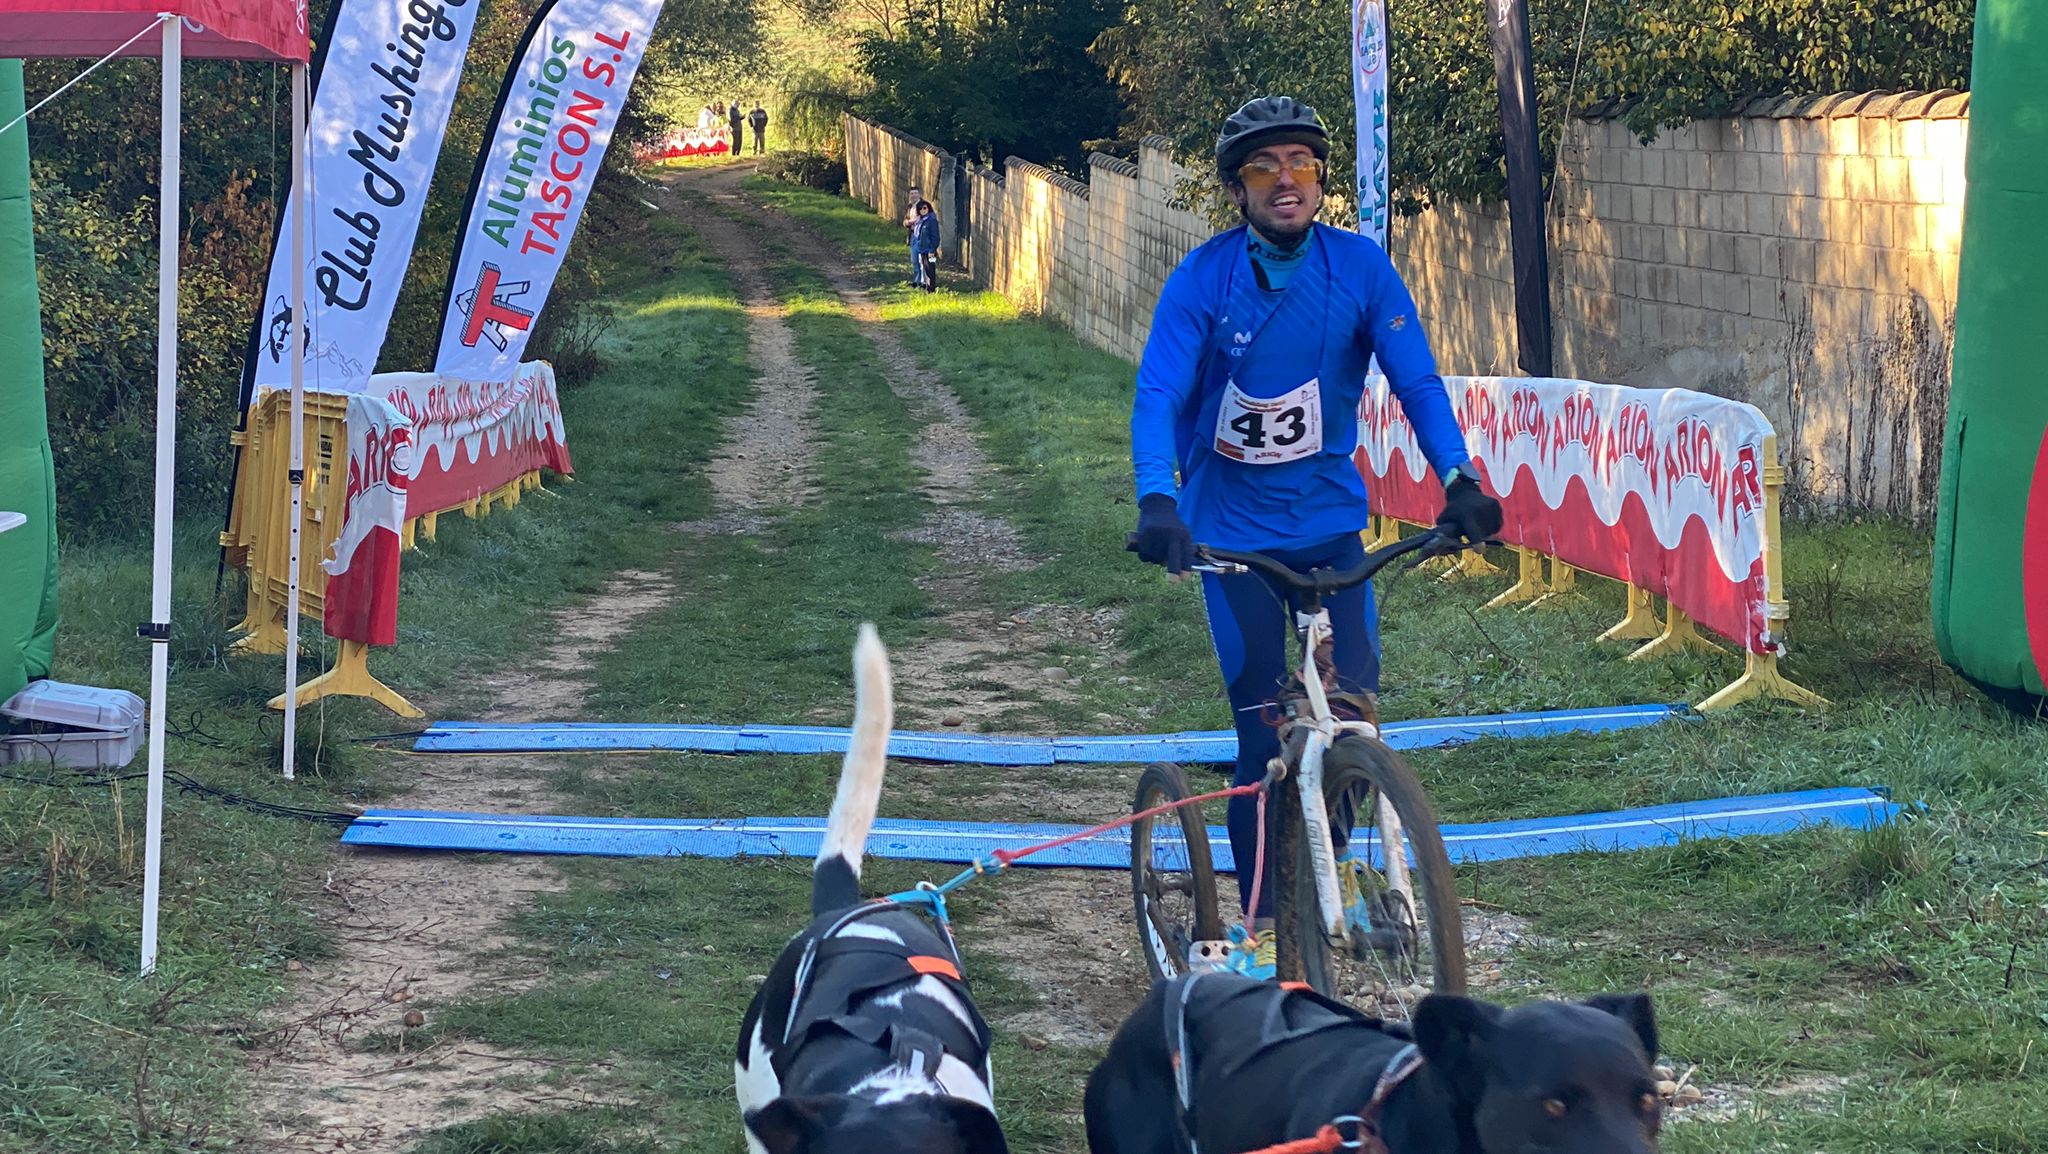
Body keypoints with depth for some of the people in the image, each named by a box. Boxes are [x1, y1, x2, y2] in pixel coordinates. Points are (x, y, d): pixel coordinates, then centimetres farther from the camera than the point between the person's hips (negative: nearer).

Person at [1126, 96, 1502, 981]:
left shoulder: (1360, 268, -6)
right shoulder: (1203, 278, -11)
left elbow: (1416, 379, -7)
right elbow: (1158, 396, -18)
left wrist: (1458, 479, -21)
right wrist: (1157, 503, -33)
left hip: (1329, 518, 2)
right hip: (1234, 529, -2)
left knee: (1353, 703, -10)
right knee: (1262, 730, -5)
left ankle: (1333, 853, 20)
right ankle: (1261, 920, 8)